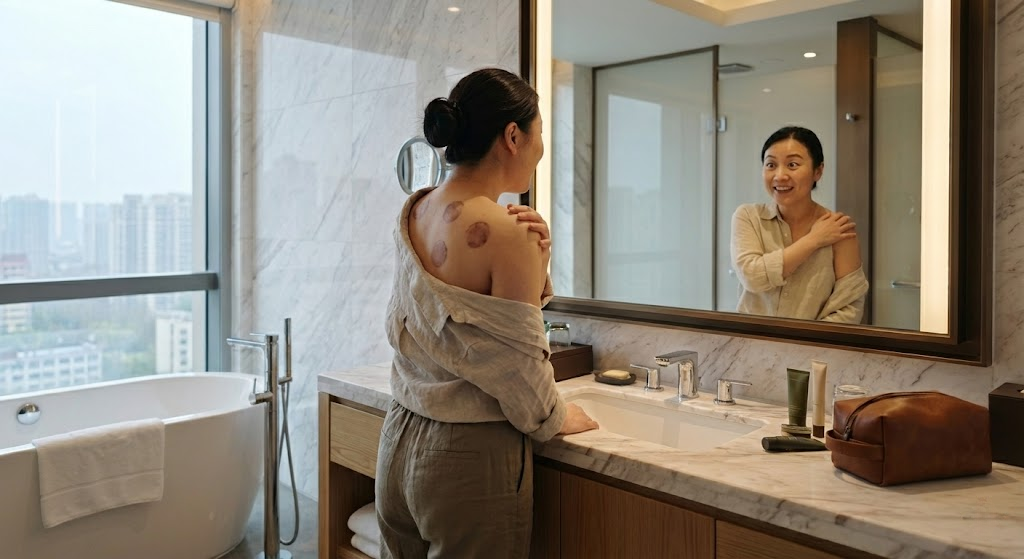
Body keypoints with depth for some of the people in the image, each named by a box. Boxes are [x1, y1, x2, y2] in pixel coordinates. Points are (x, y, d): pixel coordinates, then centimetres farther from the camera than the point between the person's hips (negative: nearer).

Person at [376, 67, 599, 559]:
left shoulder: (412, 214, 1)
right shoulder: (507, 232, -22)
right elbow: (520, 368, -15)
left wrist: (532, 258, -8)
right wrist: (558, 419, 3)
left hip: (400, 441, 7)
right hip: (471, 458, -7)